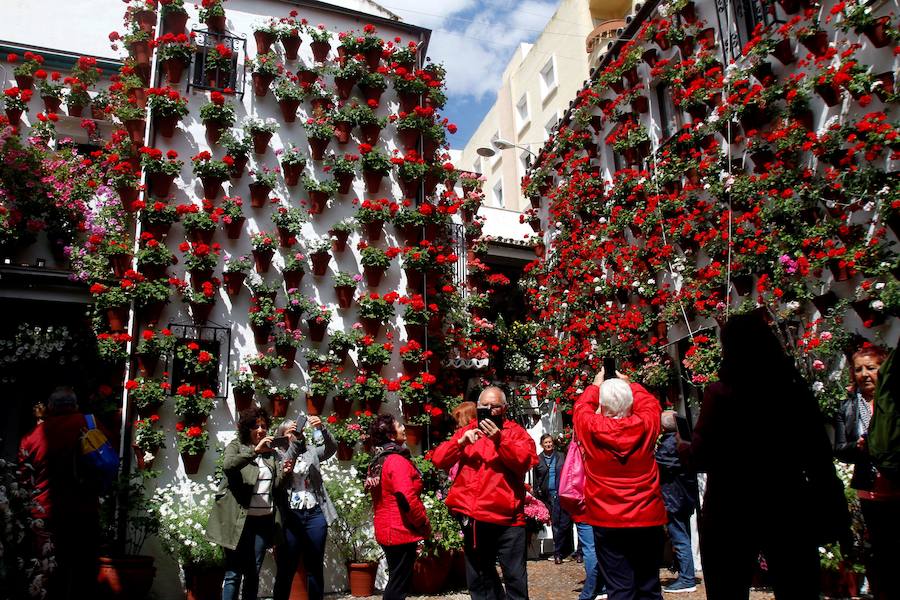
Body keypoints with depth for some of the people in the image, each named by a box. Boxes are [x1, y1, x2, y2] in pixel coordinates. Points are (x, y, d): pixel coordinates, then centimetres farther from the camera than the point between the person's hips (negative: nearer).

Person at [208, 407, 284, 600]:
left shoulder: (270, 452, 15)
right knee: (234, 573, -2)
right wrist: (255, 450, -30)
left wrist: (283, 472, -1)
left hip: (264, 519, 5)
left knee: (253, 573, 10)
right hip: (239, 519, -4)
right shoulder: (236, 446, 2)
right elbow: (227, 465, -20)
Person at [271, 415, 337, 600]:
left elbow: (332, 448, -6)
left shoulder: (311, 451, 11)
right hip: (290, 517, -2)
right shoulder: (278, 455, 5)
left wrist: (321, 429, -21)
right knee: (286, 569, 1)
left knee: (315, 567, 9)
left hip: (315, 515, 2)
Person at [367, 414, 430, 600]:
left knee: (396, 581, 18)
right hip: (402, 531, -9)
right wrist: (424, 524, -12)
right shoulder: (397, 461, -18)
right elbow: (407, 498, -26)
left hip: (386, 529, 9)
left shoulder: (377, 461, 10)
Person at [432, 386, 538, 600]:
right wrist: (461, 442, -14)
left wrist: (499, 440, -25)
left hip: (507, 518, -4)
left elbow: (526, 461, -14)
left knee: (515, 577, -2)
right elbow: (438, 460, 2)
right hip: (473, 517, 4)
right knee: (478, 579, 16)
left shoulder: (515, 431, 3)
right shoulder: (466, 431, 12)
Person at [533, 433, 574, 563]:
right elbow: (535, 479, 7)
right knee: (555, 523, 3)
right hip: (548, 496, 0)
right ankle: (558, 552, 12)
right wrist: (537, 494, 1)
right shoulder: (538, 459, 6)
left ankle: (558, 552, 4)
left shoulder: (561, 456, 8)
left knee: (565, 522, -6)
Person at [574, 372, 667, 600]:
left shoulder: (592, 428, -12)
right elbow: (650, 403, 14)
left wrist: (596, 385, 26)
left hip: (608, 523, -1)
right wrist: (628, 385, 27)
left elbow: (582, 407, 11)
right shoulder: (645, 426, -8)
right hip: (648, 521, 2)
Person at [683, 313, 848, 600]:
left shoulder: (721, 393, -13)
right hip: (789, 509, 4)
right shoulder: (796, 389, 1)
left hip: (731, 513, -4)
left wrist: (681, 447, 8)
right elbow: (820, 457, 5)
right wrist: (832, 513, 12)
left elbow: (700, 457, -12)